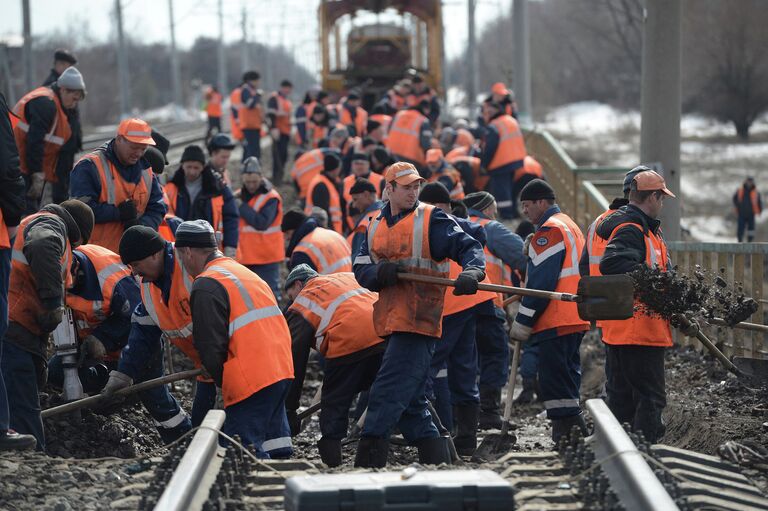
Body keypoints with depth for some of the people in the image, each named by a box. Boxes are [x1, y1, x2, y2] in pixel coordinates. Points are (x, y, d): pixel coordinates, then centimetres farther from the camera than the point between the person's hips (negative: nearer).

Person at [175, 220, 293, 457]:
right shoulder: (243, 271, 21)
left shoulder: (206, 286, -9)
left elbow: (210, 346, -12)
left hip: (251, 379, -9)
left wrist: (222, 380, 4)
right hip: (283, 370, 9)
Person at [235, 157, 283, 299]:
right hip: (245, 257, 7)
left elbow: (261, 223, -24)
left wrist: (241, 207, -19)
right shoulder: (240, 195, 10)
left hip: (266, 257, -7)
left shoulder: (271, 198, -12)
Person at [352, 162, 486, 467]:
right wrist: (380, 273, -13)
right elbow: (360, 270, 10)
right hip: (392, 324, 8)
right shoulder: (376, 227, 17)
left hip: (419, 324, -8)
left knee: (386, 396, -13)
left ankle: (367, 467, -13)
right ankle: (439, 465, 19)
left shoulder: (432, 220, -1)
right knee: (411, 406, 11)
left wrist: (472, 271, -28)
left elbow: (469, 247, -6)